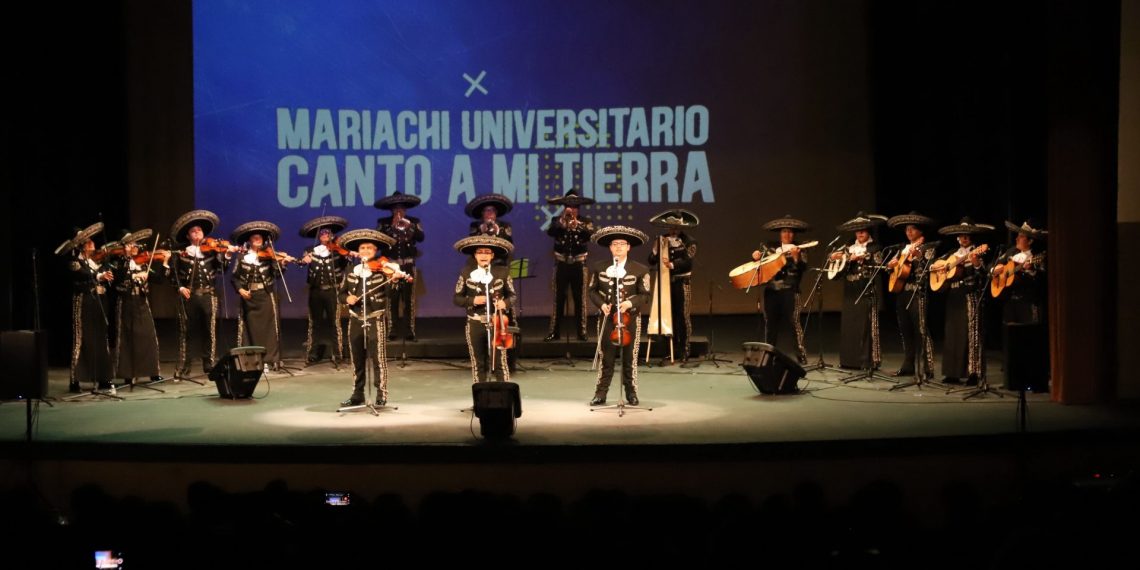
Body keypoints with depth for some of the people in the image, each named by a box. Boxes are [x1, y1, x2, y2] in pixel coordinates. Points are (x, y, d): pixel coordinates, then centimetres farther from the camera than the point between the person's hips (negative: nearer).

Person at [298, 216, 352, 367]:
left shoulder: (337, 250, 1)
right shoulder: (311, 250, 8)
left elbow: (345, 264, -9)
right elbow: (301, 262, -3)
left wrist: (349, 255, -30)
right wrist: (304, 260, -25)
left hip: (332, 290, -2)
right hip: (315, 291, 2)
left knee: (334, 322, -3)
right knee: (315, 322, 9)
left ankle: (337, 356, 1)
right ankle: (313, 355, 16)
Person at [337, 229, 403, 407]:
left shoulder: (382, 270, -4)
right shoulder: (351, 273, 10)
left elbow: (389, 291, -18)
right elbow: (340, 294, 14)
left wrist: (394, 280, -40)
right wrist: (347, 298, -9)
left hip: (376, 320, -5)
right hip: (355, 320, 5)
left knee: (378, 358, -6)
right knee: (357, 359, 10)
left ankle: (381, 395, 0)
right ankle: (357, 394, 19)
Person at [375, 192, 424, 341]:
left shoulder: (414, 222, 8)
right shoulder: (383, 223, 6)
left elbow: (420, 237, -7)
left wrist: (410, 226, -20)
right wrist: (392, 226, -16)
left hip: (408, 264, 1)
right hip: (390, 264, -1)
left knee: (409, 298, -1)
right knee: (392, 299, -4)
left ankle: (409, 331, 0)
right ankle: (392, 331, -1)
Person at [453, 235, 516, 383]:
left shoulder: (502, 272, 0)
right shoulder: (466, 272, 0)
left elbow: (512, 295, 8)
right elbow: (457, 298, 5)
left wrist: (505, 303, -14)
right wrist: (472, 300, -13)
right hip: (475, 325, 1)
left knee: (500, 363, -3)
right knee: (478, 364, 8)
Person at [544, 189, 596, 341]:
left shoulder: (585, 222, 5)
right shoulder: (557, 221, 6)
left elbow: (590, 235, -14)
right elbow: (550, 232, -13)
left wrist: (577, 225, -28)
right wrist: (562, 221, -23)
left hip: (579, 264, 0)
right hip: (561, 264, 0)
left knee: (580, 299, 1)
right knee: (558, 299, 1)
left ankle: (581, 331, 6)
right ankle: (554, 331, 5)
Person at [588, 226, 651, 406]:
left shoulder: (640, 270, -2)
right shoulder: (598, 268, 4)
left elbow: (644, 295, -2)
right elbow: (592, 290, 10)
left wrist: (630, 303, -20)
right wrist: (601, 304, -8)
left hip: (630, 318, -1)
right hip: (608, 318, 1)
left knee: (630, 358, 5)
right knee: (606, 357, 3)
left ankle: (631, 393, 15)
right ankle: (601, 393, 8)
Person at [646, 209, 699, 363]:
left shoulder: (688, 242, -2)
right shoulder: (661, 240, 8)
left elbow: (687, 260, -16)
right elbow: (652, 261, 4)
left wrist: (672, 264, -32)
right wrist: (658, 249, -13)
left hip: (682, 282, -3)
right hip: (666, 281, 3)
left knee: (683, 315, -4)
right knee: (669, 315, 5)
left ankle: (684, 350, 1)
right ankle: (672, 349, 12)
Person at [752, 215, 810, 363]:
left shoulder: (799, 250, 5)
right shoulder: (771, 248, 16)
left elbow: (803, 267, -9)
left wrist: (796, 257, -25)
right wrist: (756, 256, -1)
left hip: (789, 290, -4)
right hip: (771, 290, 4)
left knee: (793, 322, -9)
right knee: (770, 322, 8)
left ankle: (801, 355, -7)